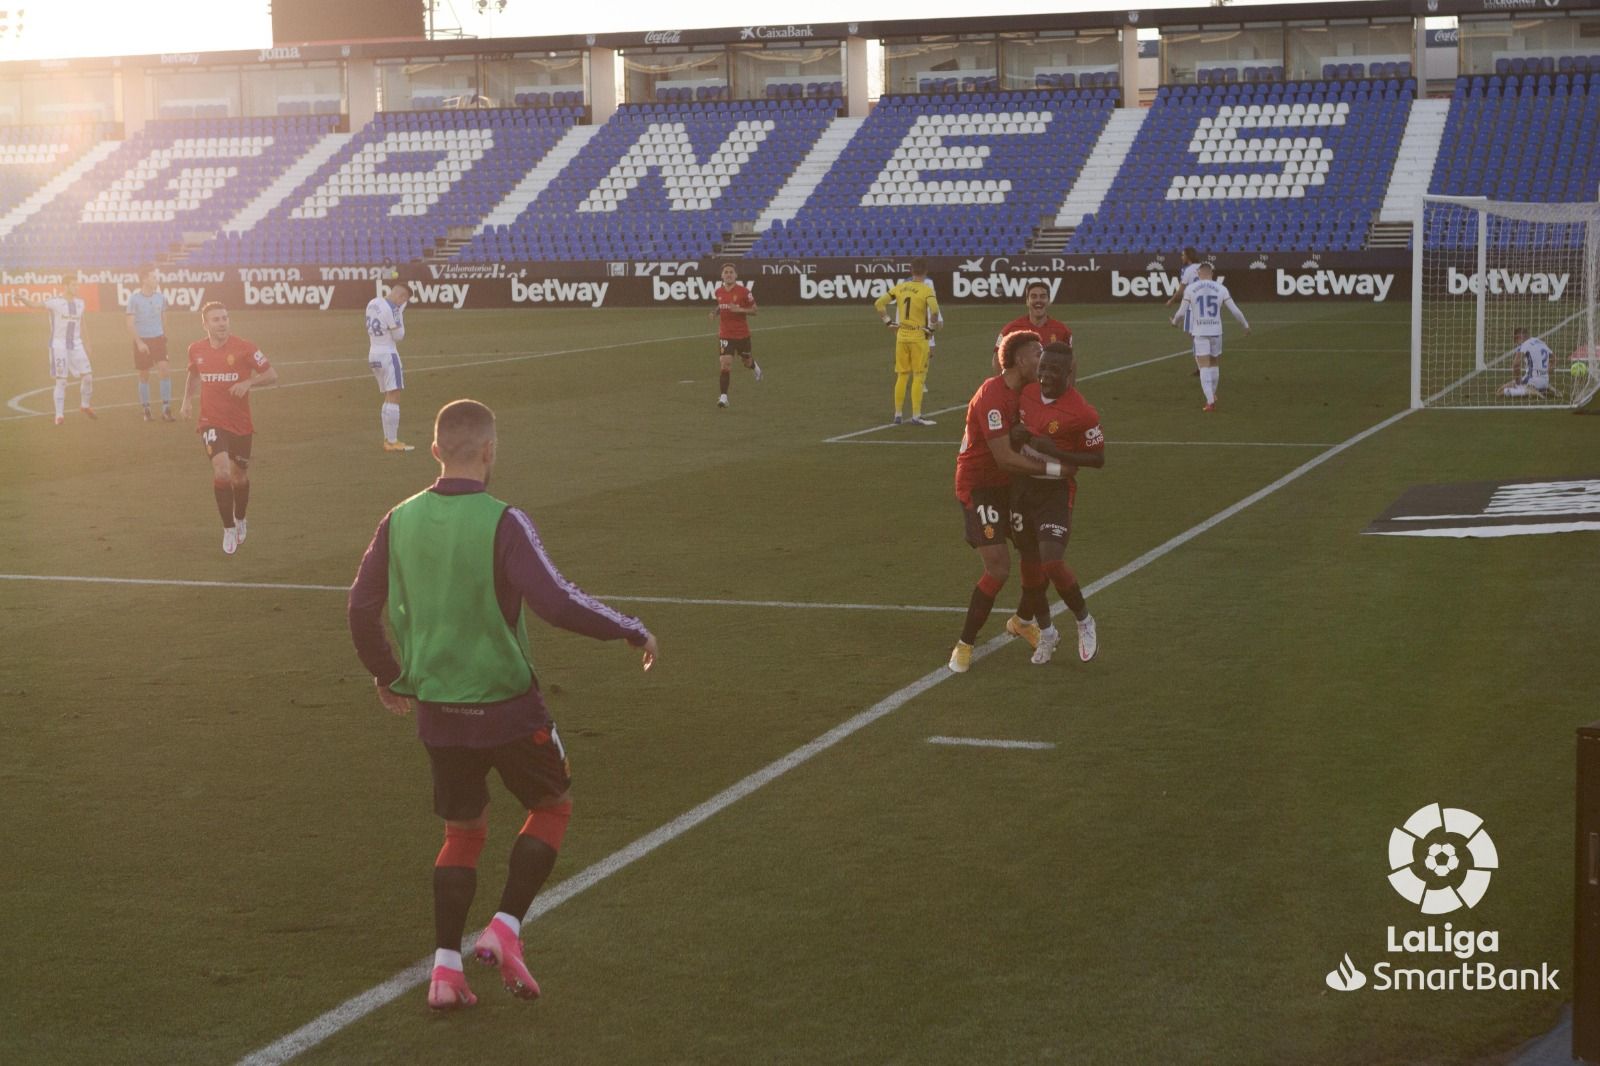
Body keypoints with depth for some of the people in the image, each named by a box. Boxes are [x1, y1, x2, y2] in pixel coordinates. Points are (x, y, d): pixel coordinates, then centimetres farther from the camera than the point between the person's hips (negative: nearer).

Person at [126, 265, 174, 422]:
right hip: (142, 341, -3)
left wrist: (165, 337, 18)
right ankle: (146, 411, 16)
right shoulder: (134, 298, -9)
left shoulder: (160, 296, 3)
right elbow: (130, 323, -10)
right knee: (144, 375, 5)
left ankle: (166, 410, -7)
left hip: (158, 339, 3)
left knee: (165, 371, -12)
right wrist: (139, 342, -18)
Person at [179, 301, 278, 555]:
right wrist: (186, 400, 8)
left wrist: (248, 382, -24)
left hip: (241, 423, 0)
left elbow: (272, 375, -8)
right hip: (211, 422, 0)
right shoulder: (196, 350, 0)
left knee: (239, 476, 12)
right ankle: (229, 530, -7)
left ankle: (240, 520, 41)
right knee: (221, 470, -20)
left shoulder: (244, 348, -10)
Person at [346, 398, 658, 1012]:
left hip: (436, 708, 5)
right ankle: (505, 930, 6)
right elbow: (555, 603, -25)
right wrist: (632, 632, -12)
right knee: (552, 808, 18)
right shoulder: (502, 523, -17)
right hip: (507, 706, -5)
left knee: (463, 833, 18)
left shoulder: (400, 522, 0)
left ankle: (446, 968, 11)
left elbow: (362, 608, 5)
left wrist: (386, 676, 22)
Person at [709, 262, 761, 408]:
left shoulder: (743, 292, -11)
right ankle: (723, 397, -11)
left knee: (747, 362, 17)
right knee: (725, 365, -13)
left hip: (742, 334, -1)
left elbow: (754, 310, -5)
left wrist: (739, 309, -21)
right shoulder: (718, 292, 0)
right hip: (725, 335, 1)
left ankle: (754, 365, 57)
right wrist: (715, 313, -1)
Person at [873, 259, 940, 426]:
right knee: (918, 376, 0)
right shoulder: (926, 291, -10)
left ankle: (897, 414, 15)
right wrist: (931, 327, -11)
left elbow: (878, 303, 3)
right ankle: (916, 416, -2)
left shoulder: (899, 288, 5)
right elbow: (934, 310, -26)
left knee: (902, 376, 13)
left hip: (901, 336, 5)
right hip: (919, 337, -5)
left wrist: (888, 321, 9)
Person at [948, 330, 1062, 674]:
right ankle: (964, 645, -2)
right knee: (999, 568, -16)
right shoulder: (992, 398, -25)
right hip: (979, 487, -9)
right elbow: (1005, 458, -29)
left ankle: (1022, 622, 35)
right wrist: (1054, 468, -25)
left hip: (1010, 484, 9)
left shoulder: (1021, 391, 5)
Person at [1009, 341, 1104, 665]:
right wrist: (1016, 434, -6)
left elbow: (1098, 459, -11)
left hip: (1055, 490, -6)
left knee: (1052, 563, -19)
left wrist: (1056, 452, -23)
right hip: (1022, 486, 6)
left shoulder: (1082, 414, -18)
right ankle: (1046, 632, 32)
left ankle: (1084, 621, 9)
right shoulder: (1027, 393, 1)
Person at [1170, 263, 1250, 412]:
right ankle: (1212, 396, 35)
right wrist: (1246, 325, 14)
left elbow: (1181, 312, -1)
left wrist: (1175, 321, 21)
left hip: (1199, 333, -2)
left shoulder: (1190, 288, -3)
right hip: (1216, 332, 2)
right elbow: (1235, 310, -1)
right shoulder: (1221, 288, 1)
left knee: (1204, 367, -2)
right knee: (1213, 363, 22)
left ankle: (1210, 401, -13)